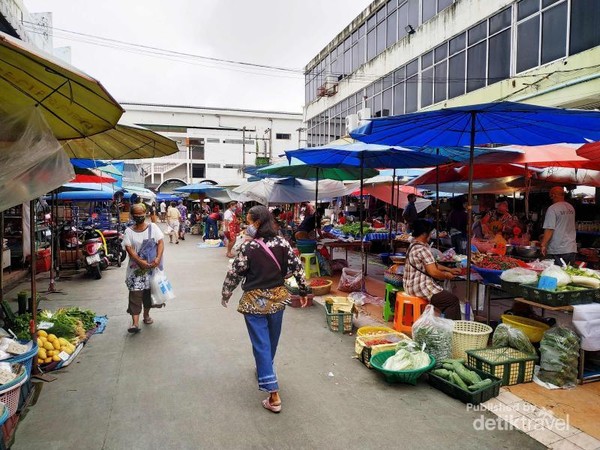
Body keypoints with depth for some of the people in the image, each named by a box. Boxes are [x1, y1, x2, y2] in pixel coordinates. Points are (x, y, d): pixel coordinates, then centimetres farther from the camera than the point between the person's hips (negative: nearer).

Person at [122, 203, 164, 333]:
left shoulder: (153, 227, 3)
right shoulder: (129, 231, 1)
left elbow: (160, 242, -2)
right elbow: (128, 248, -7)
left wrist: (158, 258, -16)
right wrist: (140, 261, -20)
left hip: (152, 266, 1)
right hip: (136, 267, -1)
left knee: (149, 291, 10)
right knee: (135, 293, -9)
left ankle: (146, 314, 30)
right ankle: (135, 322, -11)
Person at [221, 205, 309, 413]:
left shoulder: (248, 247, -16)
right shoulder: (282, 243, -5)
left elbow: (234, 274, -9)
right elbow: (297, 267, -2)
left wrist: (225, 295, 7)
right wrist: (303, 291, 10)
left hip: (255, 301, -5)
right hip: (278, 298, 5)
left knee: (261, 344, 2)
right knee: (272, 340, 23)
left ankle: (273, 395, 1)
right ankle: (264, 369, 48)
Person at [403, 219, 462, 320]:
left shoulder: (413, 246, 12)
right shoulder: (422, 249, -20)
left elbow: (432, 265, 21)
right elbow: (434, 272, -22)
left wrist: (450, 269, 19)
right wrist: (447, 275, -3)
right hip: (421, 288, -10)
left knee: (446, 295, 26)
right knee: (453, 300, -3)